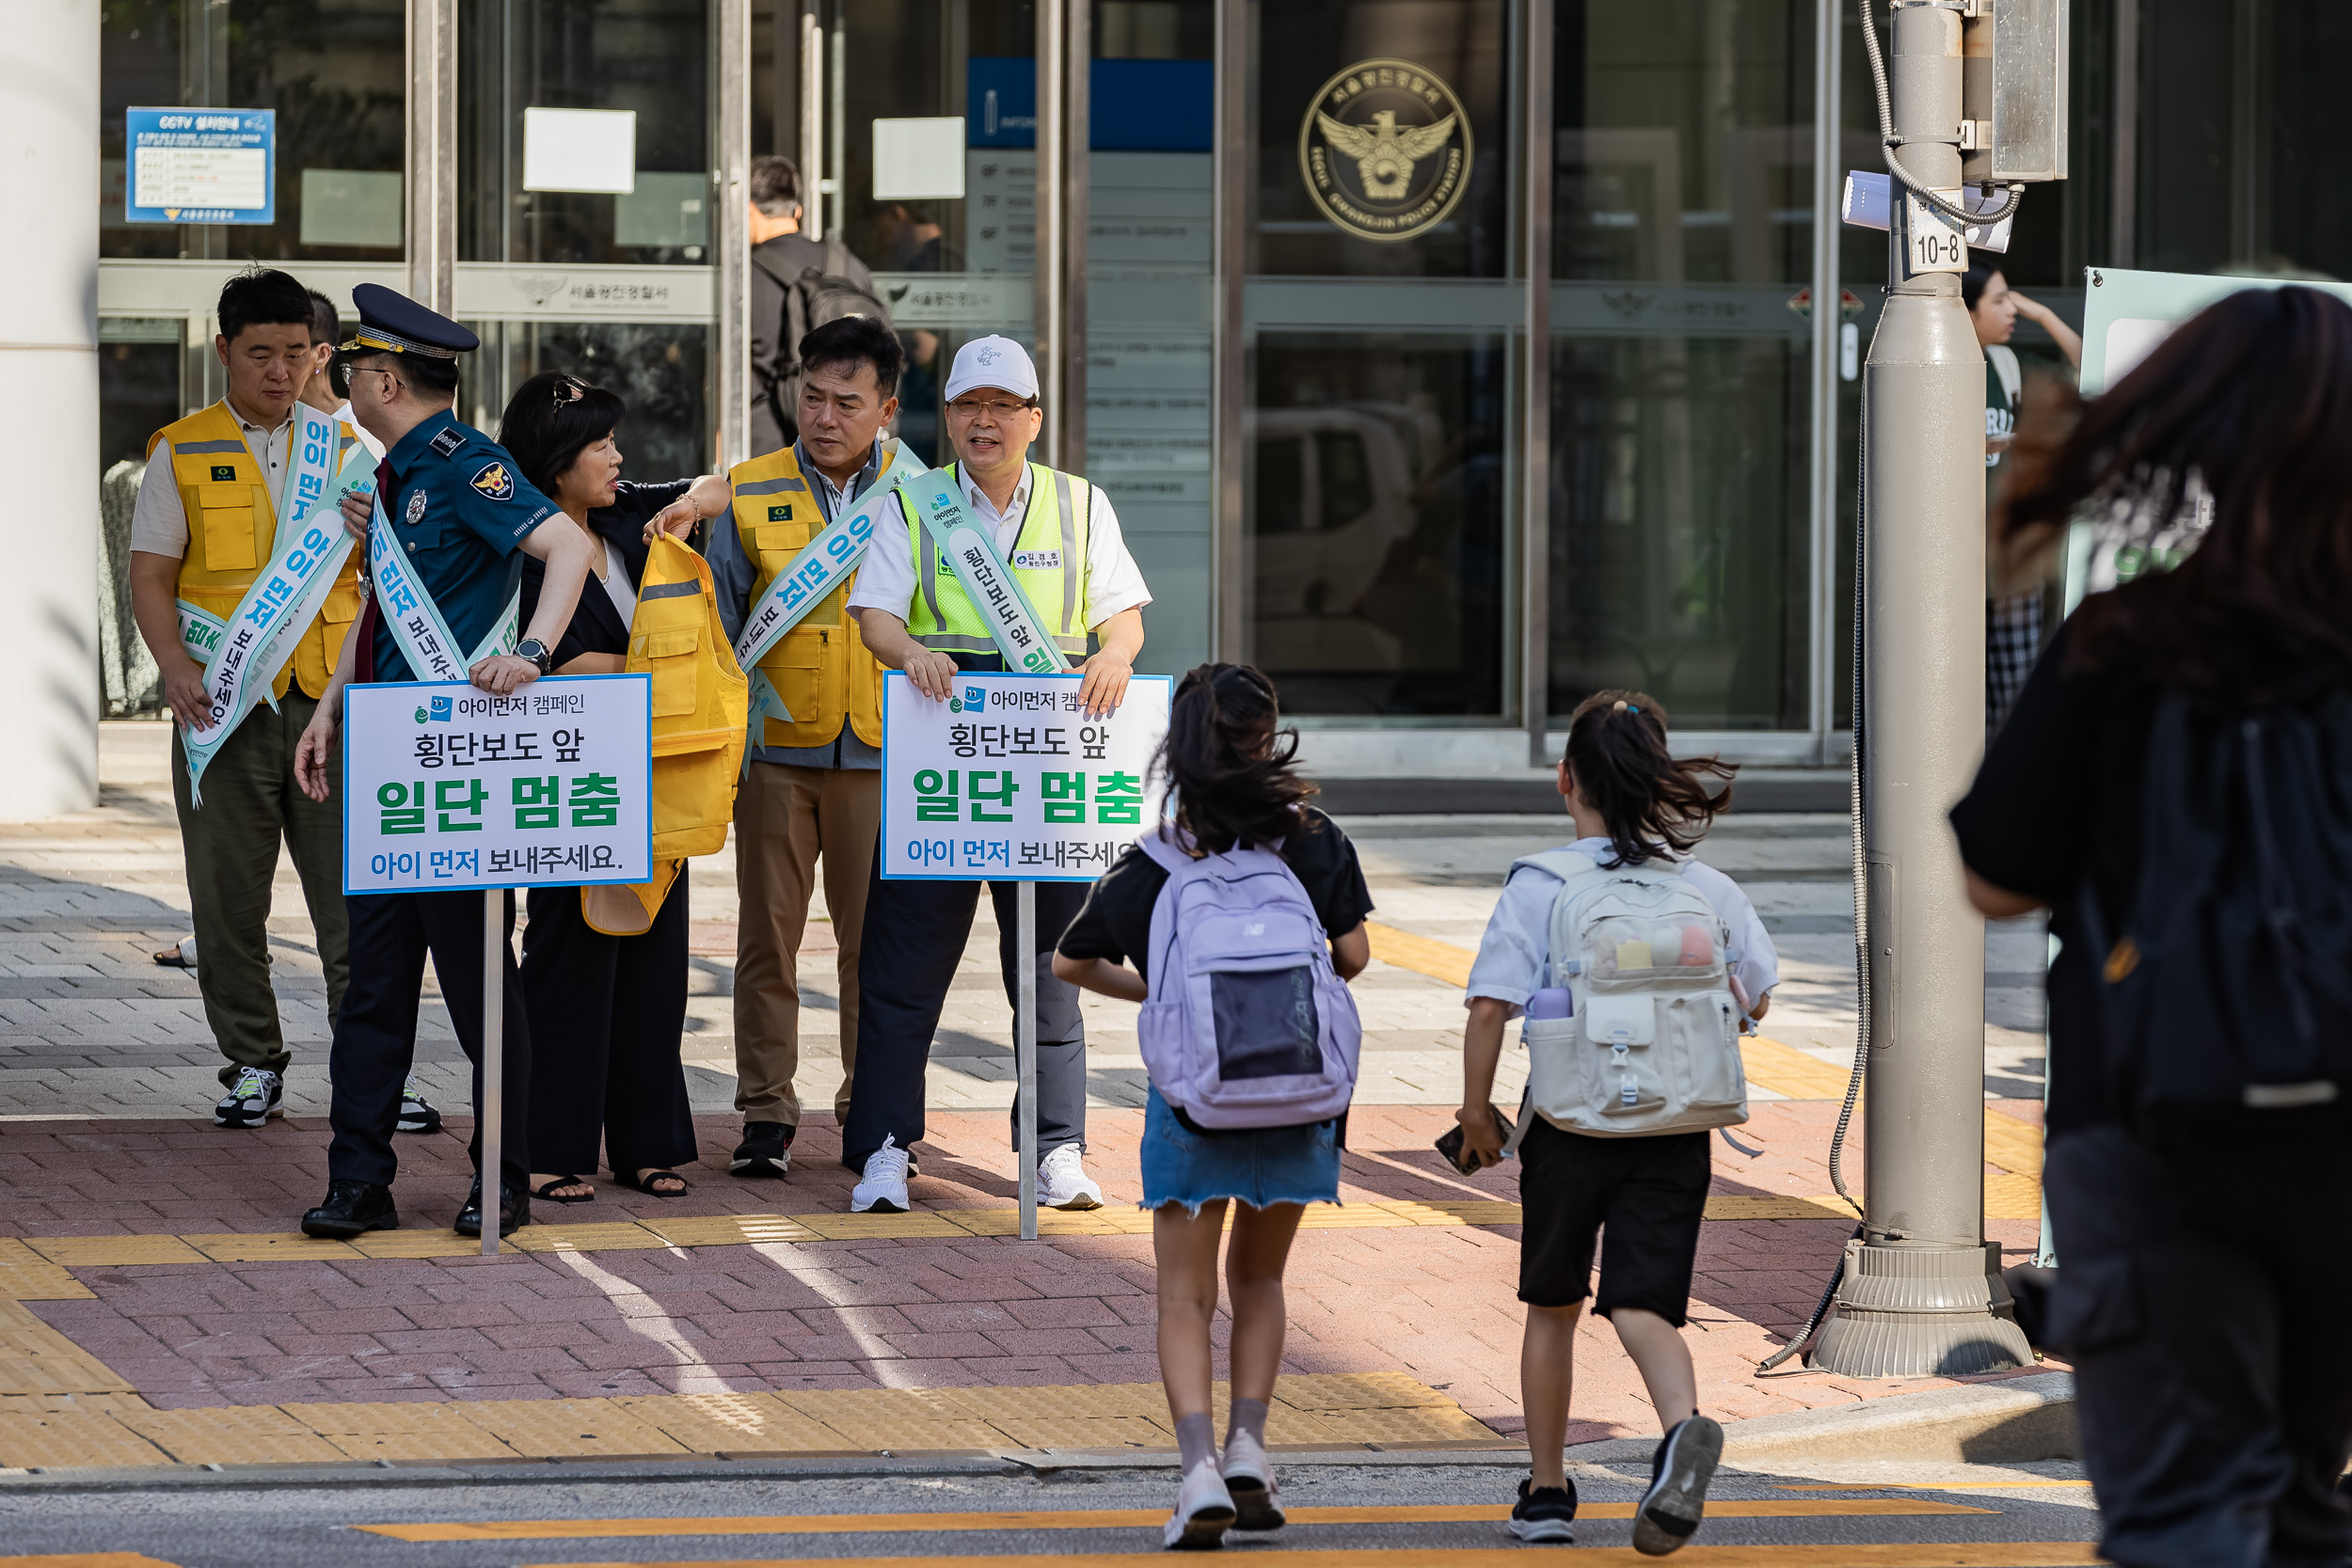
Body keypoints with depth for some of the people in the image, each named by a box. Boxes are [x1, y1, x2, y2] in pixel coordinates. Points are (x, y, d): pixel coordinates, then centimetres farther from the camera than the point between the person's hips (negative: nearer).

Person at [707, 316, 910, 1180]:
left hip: (879, 754, 0)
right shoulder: (752, 494, 4)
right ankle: (766, 1114, 8)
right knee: (768, 938, 2)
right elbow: (715, 623, 7)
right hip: (777, 751, 0)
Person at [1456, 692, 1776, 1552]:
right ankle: (1683, 1426, -34)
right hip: (1675, 1127, 1)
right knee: (1643, 1307, -2)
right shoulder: (1706, 887, 2)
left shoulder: (1539, 886, -7)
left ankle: (1546, 1489, 26)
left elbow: (1491, 1006, -13)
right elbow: (1757, 994, 11)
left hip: (1569, 1120, -1)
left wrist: (1476, 1111, -1)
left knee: (1552, 1306, 17)